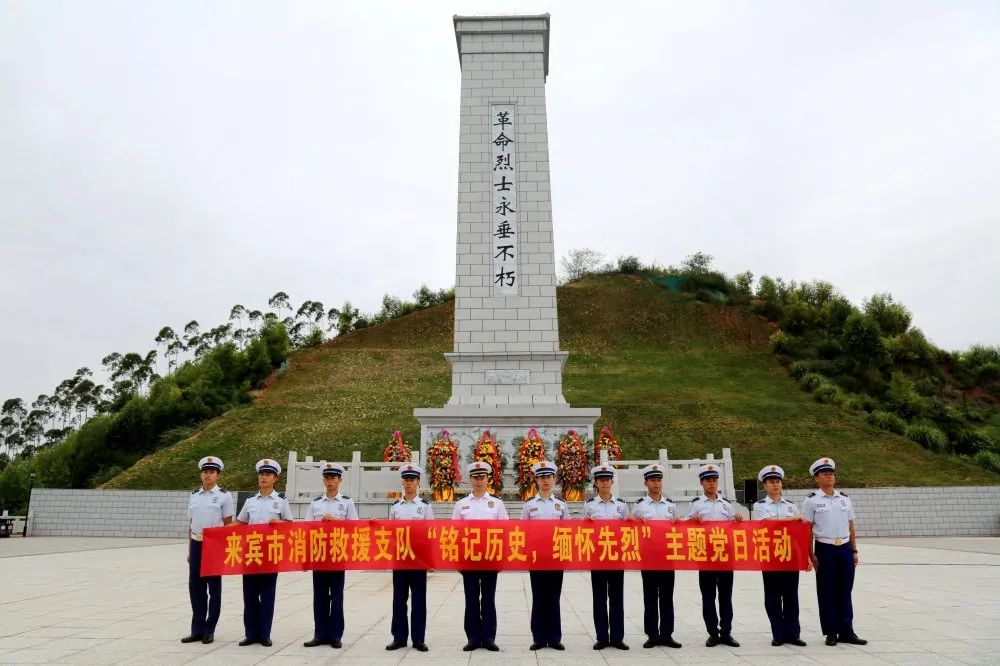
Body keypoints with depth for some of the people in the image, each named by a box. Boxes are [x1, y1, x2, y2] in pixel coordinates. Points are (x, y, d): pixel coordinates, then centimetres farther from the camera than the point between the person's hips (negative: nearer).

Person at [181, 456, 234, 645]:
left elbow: (228, 526, -2)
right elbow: (190, 524, 13)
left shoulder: (224, 496, -3)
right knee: (195, 587, 6)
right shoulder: (194, 495, 9)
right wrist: (190, 550, 12)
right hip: (197, 545, 4)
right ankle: (197, 629, 17)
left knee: (214, 589, 4)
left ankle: (209, 630, 14)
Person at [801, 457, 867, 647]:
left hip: (845, 549, 4)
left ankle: (846, 631, 17)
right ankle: (831, 633, 13)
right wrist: (811, 554, -9)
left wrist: (854, 551, 10)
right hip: (825, 549, -3)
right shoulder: (812, 500, -3)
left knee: (845, 591, 8)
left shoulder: (845, 499, 9)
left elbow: (851, 527, 13)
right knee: (826, 592, 3)